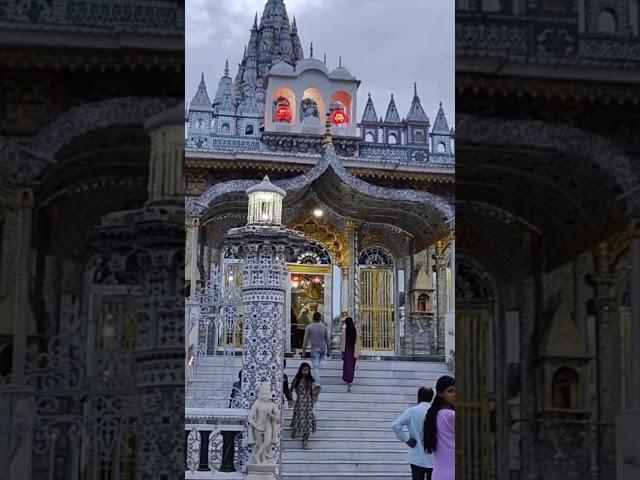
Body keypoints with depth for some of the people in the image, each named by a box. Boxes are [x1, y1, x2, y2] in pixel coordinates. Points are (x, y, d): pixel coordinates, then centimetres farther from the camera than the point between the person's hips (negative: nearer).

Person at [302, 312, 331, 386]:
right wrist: (329, 349, 15)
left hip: (315, 349, -3)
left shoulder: (309, 327, -6)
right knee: (317, 365, 19)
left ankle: (317, 383, -19)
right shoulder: (324, 327, 2)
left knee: (316, 367, -7)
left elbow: (305, 340, -4)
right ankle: (316, 379, 27)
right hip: (323, 349, 3)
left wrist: (303, 349, 6)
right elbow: (328, 340, 5)